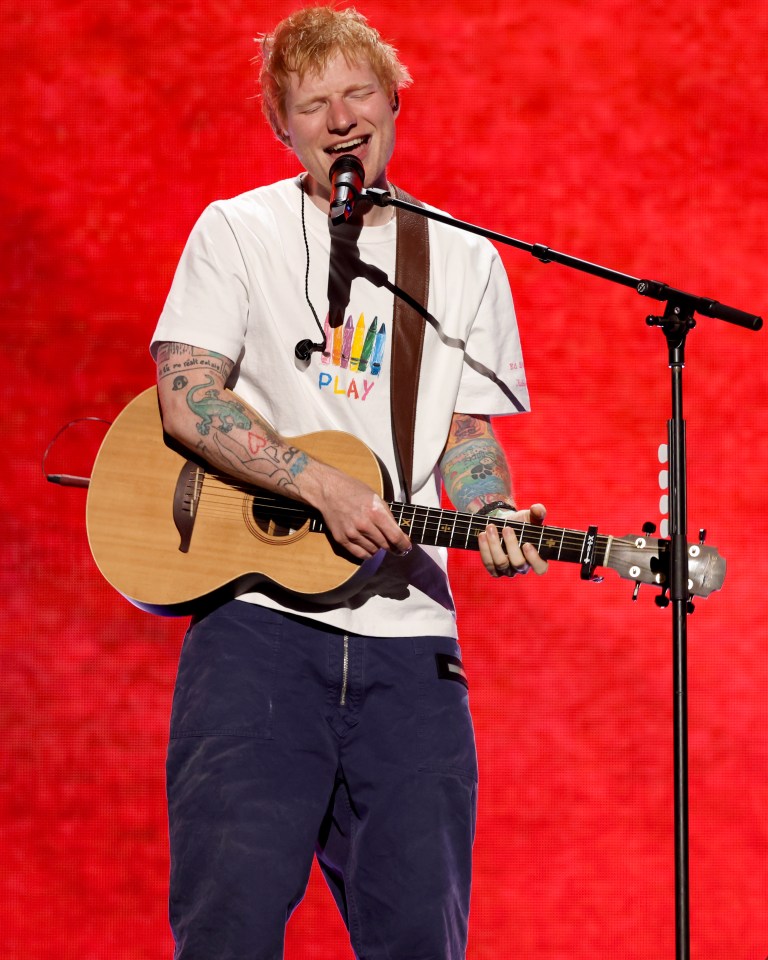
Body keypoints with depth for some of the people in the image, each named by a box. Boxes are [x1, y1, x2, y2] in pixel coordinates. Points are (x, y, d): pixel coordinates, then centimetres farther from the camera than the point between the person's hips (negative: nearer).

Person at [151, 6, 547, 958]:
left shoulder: (462, 258, 14)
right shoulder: (238, 232, 5)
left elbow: (467, 428, 16)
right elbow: (185, 399, -6)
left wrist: (494, 516, -6)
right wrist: (324, 486, -16)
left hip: (406, 632, 3)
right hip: (260, 620, -3)